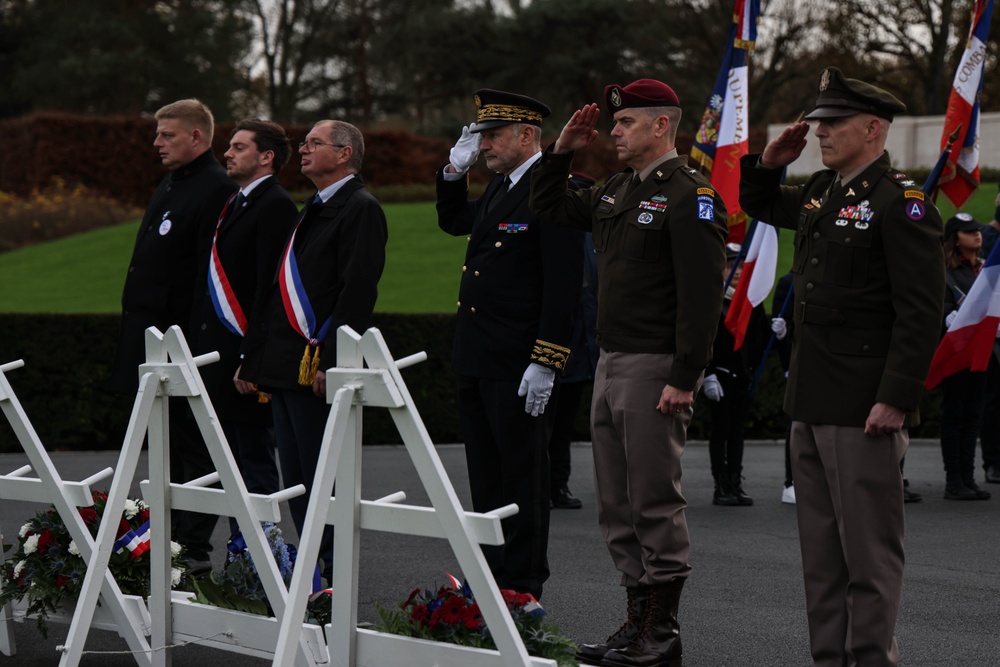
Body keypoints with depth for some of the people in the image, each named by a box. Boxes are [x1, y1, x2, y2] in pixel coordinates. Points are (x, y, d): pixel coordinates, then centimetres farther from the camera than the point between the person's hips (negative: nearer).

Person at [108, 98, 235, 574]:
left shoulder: (217, 189, -14)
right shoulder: (171, 184, 17)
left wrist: (193, 335, -23)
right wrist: (138, 327, 19)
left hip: (182, 336, -10)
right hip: (152, 331, 10)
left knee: (191, 444, -4)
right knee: (167, 443, 14)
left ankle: (195, 549, 0)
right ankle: (174, 535, 22)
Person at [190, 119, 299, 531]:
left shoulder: (276, 206, -12)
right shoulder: (234, 203, 18)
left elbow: (269, 285, -18)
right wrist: (202, 348, 16)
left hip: (246, 351, -9)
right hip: (218, 351, 9)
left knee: (255, 463, -4)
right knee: (233, 463, 12)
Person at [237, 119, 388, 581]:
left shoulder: (360, 209, -8)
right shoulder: (311, 212, 22)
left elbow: (357, 291, -18)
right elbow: (276, 289, 24)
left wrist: (330, 362, -24)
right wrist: (252, 358, 20)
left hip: (317, 368, -10)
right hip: (285, 367, 10)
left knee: (321, 480, -8)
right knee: (296, 483, 11)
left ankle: (333, 578, -3)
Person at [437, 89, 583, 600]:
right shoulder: (499, 187, 15)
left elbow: (564, 284, -18)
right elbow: (453, 222, 34)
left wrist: (545, 363, -22)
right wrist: (455, 168, 16)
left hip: (518, 364, -9)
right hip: (476, 360, 9)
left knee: (523, 477, 0)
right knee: (486, 477, 14)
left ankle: (523, 588, 6)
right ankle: (493, 577, 22)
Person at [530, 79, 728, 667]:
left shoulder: (689, 196, -13)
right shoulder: (617, 192, 14)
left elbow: (702, 294, -19)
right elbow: (549, 209, 30)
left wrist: (684, 378, -22)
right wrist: (563, 151, 15)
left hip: (655, 369, -9)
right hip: (611, 364, 9)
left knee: (656, 501, -5)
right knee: (617, 506, 12)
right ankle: (638, 620, 19)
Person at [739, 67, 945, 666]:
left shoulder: (901, 202, -12)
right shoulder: (822, 191, 14)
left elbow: (920, 313, -17)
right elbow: (758, 204, 34)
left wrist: (897, 399, -22)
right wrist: (770, 162, 14)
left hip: (864, 409, -9)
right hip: (811, 403, 9)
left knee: (869, 551, -3)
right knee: (821, 550, 13)